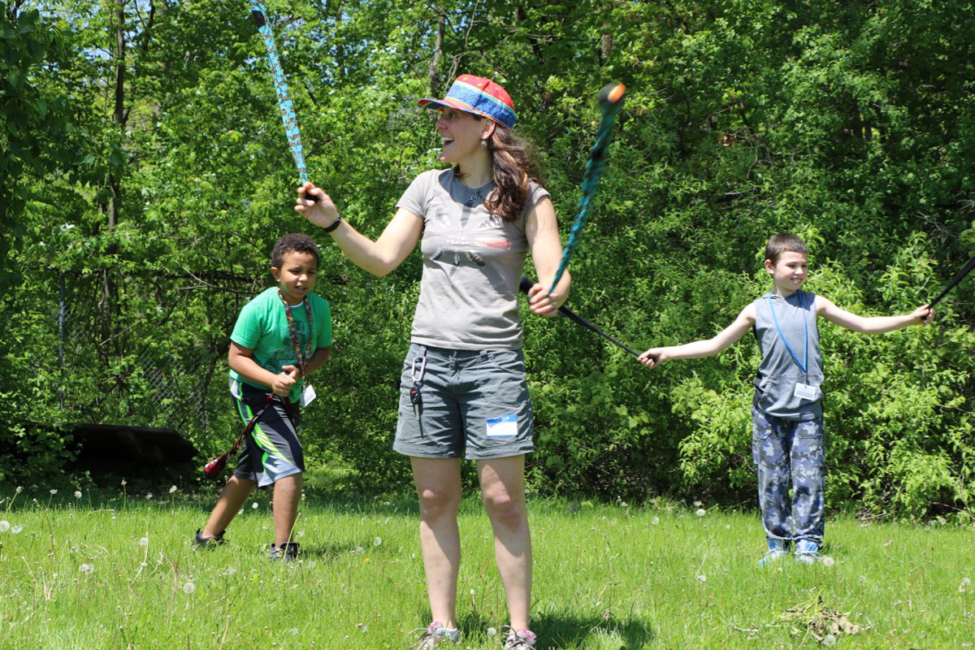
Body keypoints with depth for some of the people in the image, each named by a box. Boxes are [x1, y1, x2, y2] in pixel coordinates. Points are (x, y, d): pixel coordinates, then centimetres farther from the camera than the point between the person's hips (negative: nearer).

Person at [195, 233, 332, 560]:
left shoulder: (320, 307, -4)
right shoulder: (258, 309, -20)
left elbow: (323, 349, 6)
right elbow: (236, 357, -16)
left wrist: (301, 371, -15)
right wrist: (273, 379, -31)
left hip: (289, 397, 7)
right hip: (256, 394, -7)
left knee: (250, 472, 18)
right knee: (289, 464, -20)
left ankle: (209, 536, 33)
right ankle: (282, 550, -14)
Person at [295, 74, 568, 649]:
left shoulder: (526, 196, -1)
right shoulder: (429, 188, 10)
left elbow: (555, 274, -8)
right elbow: (381, 260, 10)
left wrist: (552, 296, -31)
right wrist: (332, 223, -4)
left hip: (494, 362, -4)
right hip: (429, 359, 4)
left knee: (504, 499, -4)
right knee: (435, 499, 6)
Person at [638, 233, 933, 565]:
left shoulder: (815, 305, 9)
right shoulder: (757, 310, 6)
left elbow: (864, 325, 13)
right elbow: (715, 344, 8)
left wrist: (910, 319, 4)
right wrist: (668, 352, 1)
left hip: (807, 409, 0)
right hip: (769, 409, 0)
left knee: (808, 478, -6)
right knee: (772, 479, 3)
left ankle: (808, 544, -1)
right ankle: (777, 544, 12)